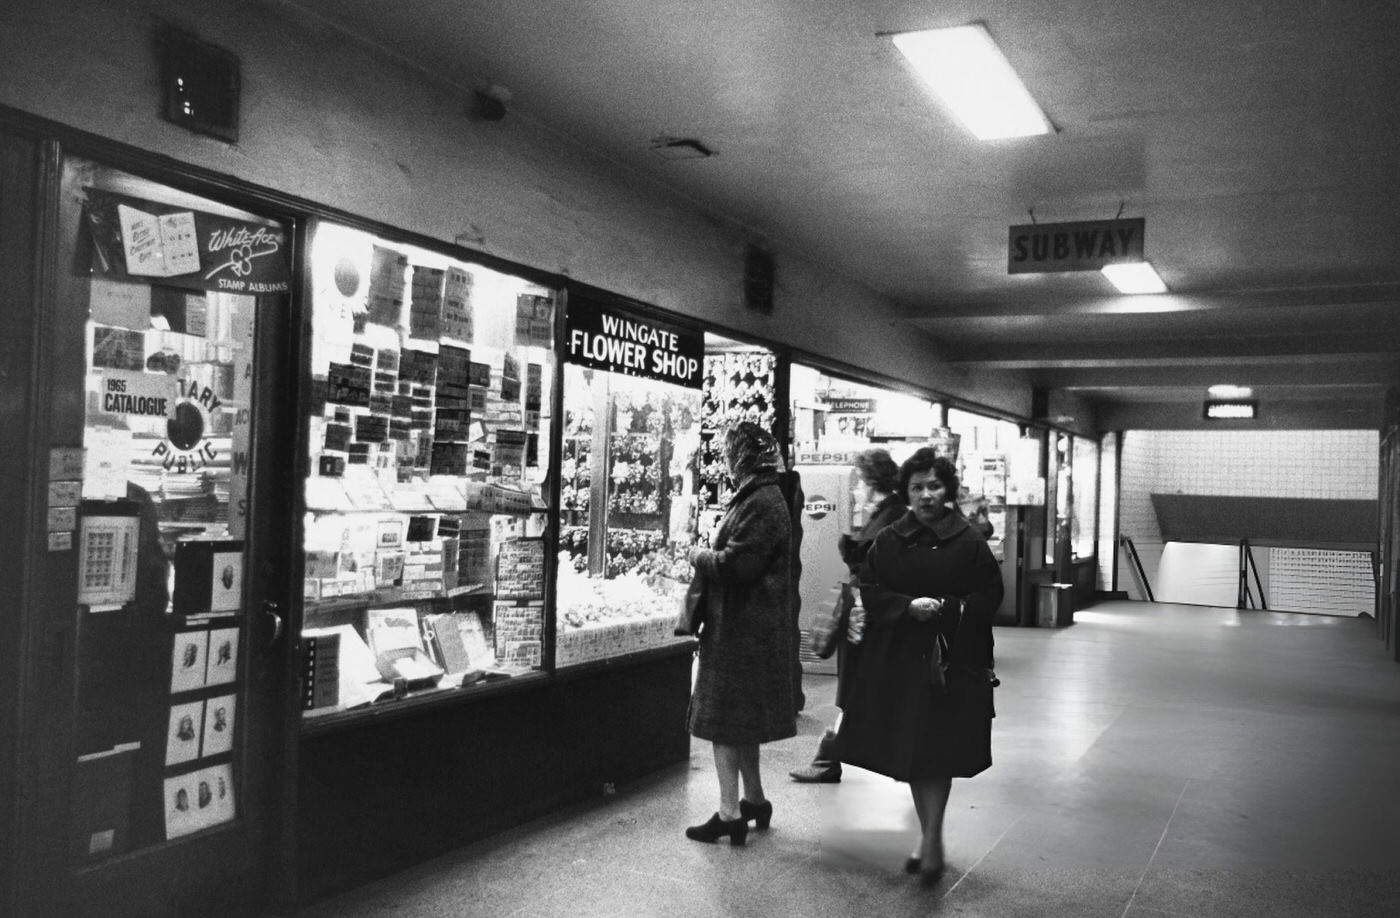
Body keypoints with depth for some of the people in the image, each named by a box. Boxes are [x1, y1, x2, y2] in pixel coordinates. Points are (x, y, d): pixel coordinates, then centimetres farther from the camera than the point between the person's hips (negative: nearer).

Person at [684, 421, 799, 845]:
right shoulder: (758, 497, 14)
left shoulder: (760, 504, -19)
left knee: (726, 720, -3)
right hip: (751, 626, 10)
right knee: (740, 720, 18)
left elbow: (736, 564, -25)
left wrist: (698, 555, -9)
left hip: (741, 630, -10)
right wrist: (709, 553, 4)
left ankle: (731, 814, 3)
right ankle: (754, 800, 29)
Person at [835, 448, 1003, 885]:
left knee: (937, 754, -7)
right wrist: (909, 605, -15)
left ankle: (931, 839, 0)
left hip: (953, 658, -3)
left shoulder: (969, 542, -3)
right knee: (909, 751, 11)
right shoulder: (889, 541, 3)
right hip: (898, 658, 3)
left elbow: (990, 595, -1)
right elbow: (870, 591, 1)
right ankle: (929, 837, 26)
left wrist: (949, 608, -16)